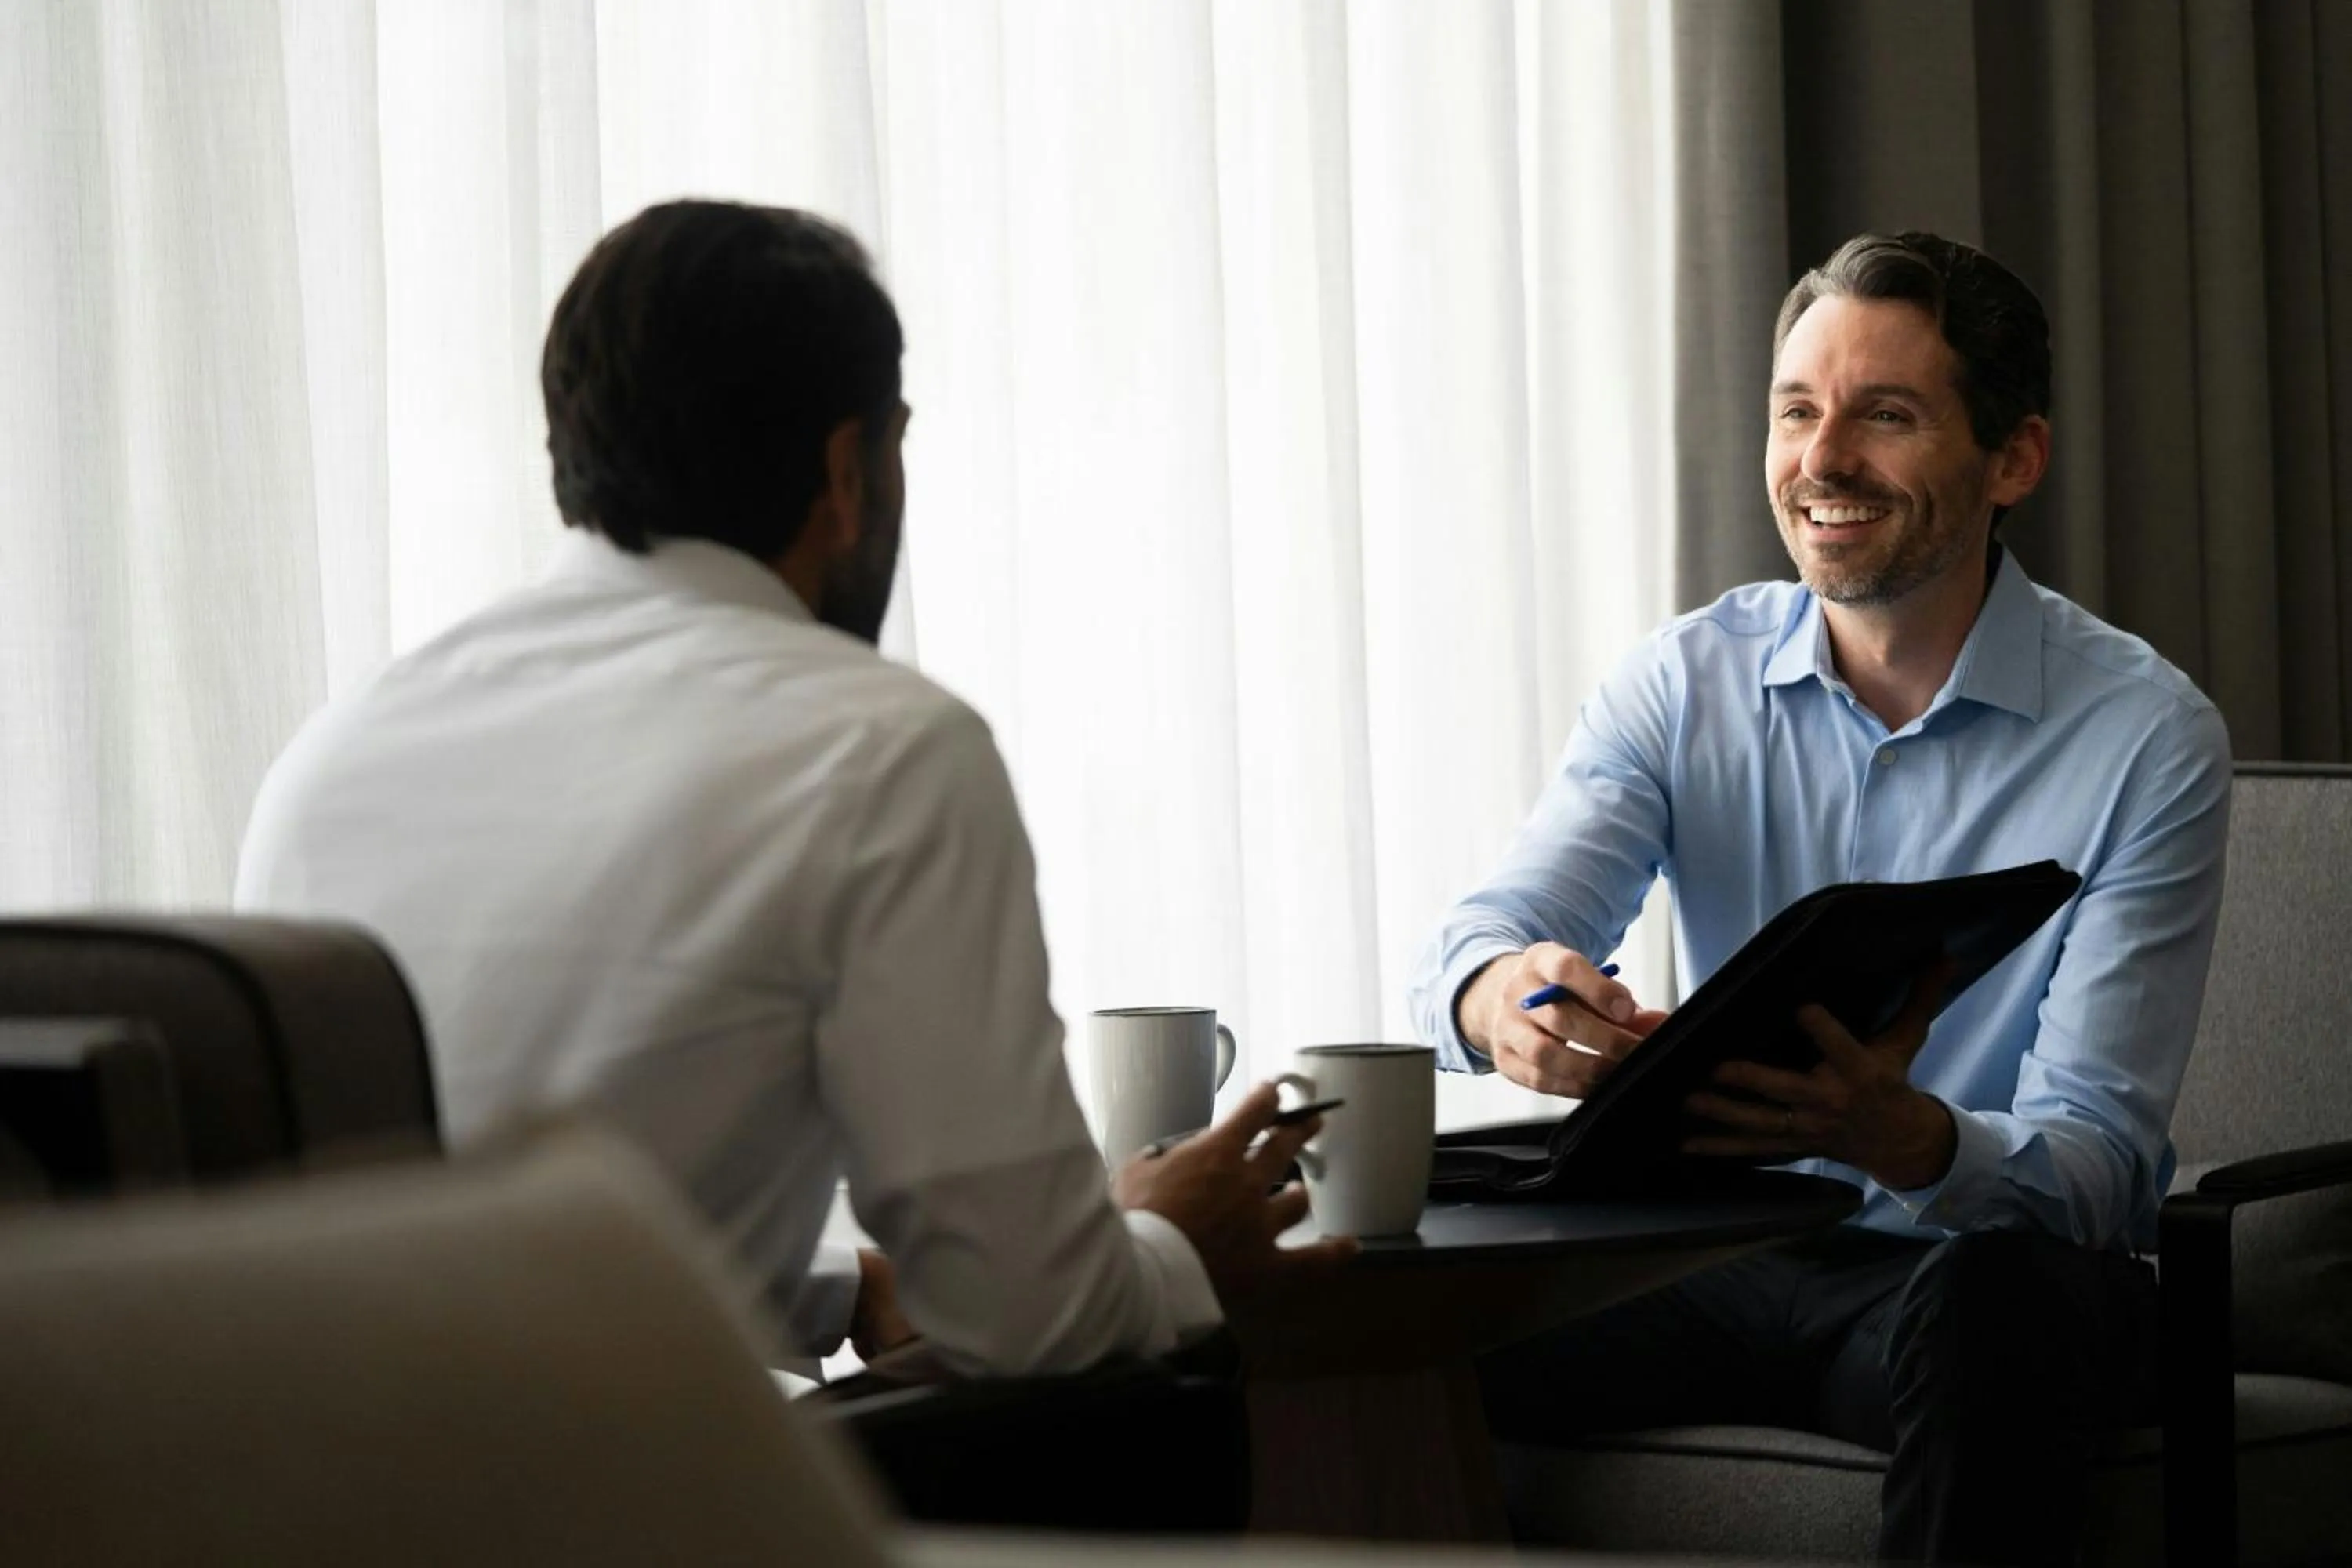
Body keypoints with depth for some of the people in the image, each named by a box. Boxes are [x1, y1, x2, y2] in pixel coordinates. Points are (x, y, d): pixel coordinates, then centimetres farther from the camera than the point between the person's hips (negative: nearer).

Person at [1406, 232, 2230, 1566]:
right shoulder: (1688, 680, 4)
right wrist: (1501, 998, -37)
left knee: (1991, 1305, -39)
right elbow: (1494, 930, -10)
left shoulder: (2147, 734, -9)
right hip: (1722, 1266, 3)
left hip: (1994, 1266, -3)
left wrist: (1893, 1134, -38)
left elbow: (2097, 1163, -15)